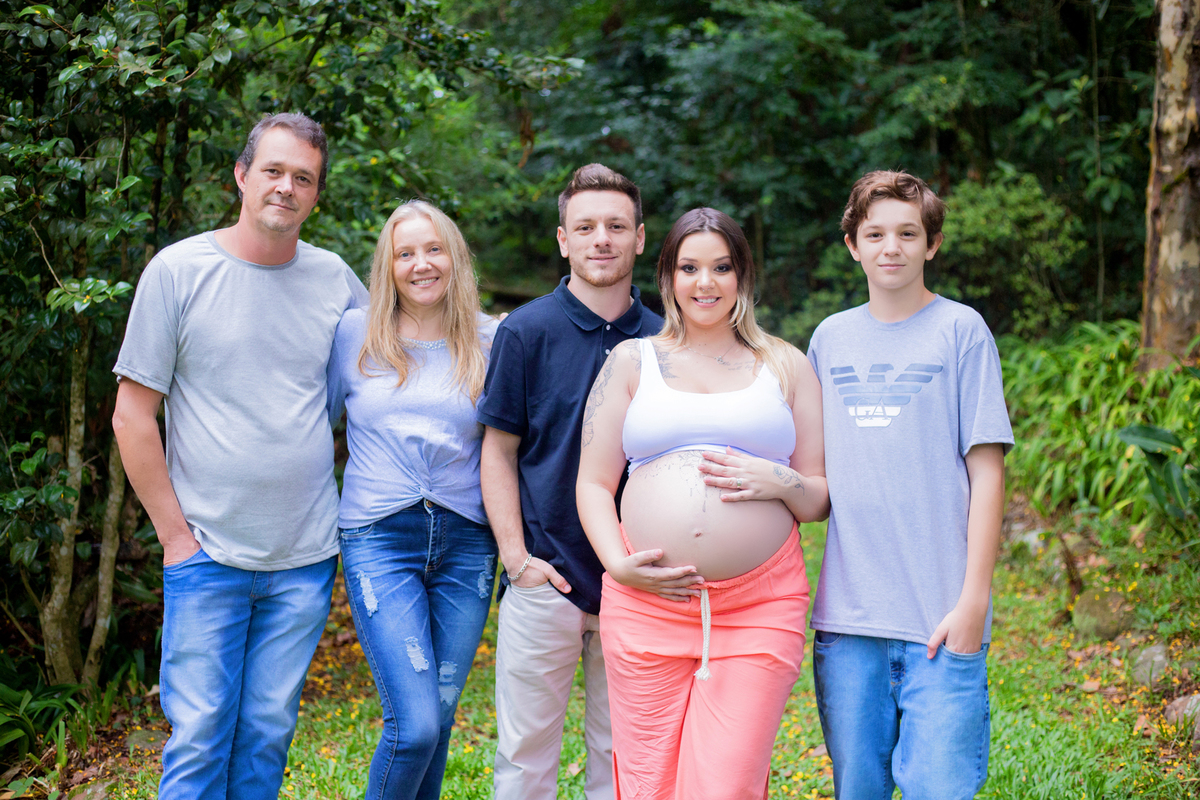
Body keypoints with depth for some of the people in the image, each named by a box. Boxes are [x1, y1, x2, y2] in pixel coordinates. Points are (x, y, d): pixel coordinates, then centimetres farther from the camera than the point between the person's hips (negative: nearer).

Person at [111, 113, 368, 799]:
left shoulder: (334, 278, 5)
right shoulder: (179, 271, -4)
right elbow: (133, 416, -2)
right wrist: (176, 535, -5)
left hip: (306, 560, 3)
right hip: (209, 556, -3)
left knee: (268, 736, 10)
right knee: (200, 737, -2)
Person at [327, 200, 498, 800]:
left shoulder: (489, 341, 6)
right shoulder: (355, 333, 3)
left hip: (466, 542, 2)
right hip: (379, 540, -2)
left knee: (439, 713, 8)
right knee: (415, 723, -12)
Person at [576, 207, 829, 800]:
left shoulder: (785, 366, 14)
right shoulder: (632, 361, 14)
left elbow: (823, 499, 14)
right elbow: (593, 483, 10)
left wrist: (779, 483, -7)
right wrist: (618, 565, -5)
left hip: (761, 606, 0)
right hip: (647, 604, 1)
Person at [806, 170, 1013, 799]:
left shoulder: (961, 330, 0)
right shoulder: (830, 337, 11)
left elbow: (986, 471, -4)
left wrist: (974, 598, -9)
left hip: (941, 617, -3)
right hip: (846, 613, 4)